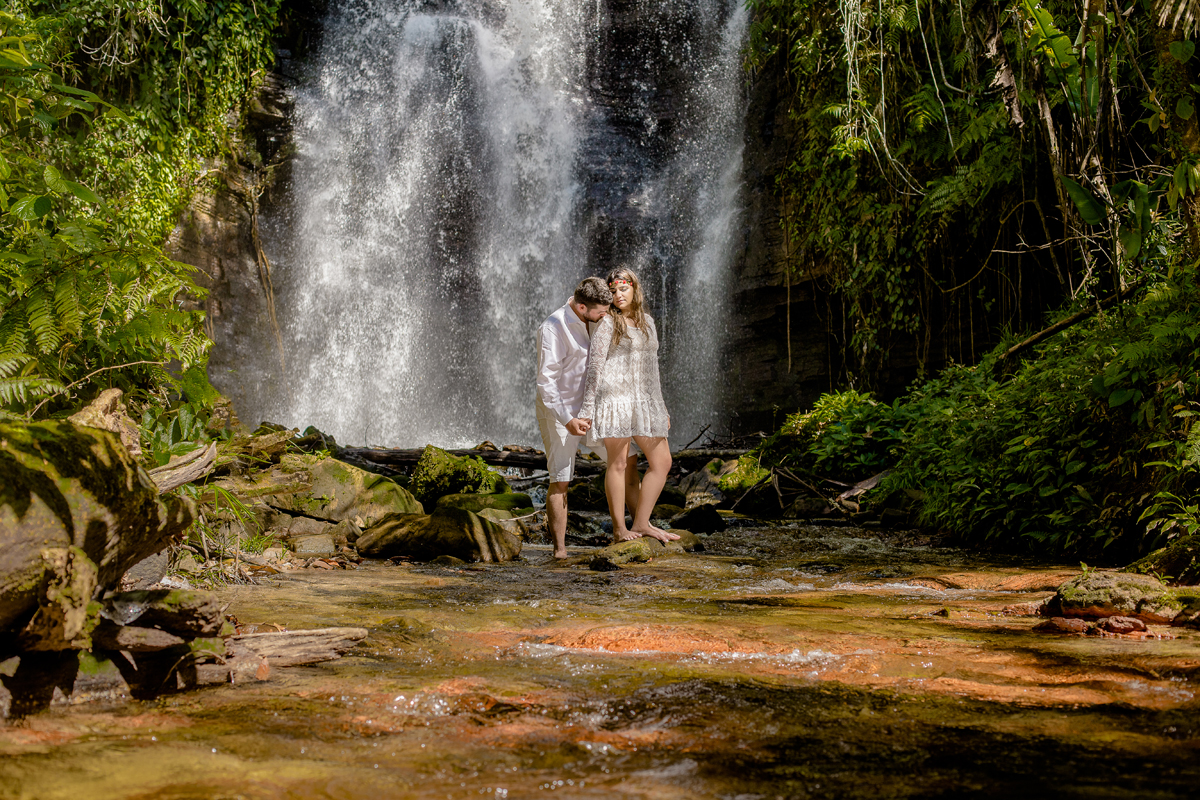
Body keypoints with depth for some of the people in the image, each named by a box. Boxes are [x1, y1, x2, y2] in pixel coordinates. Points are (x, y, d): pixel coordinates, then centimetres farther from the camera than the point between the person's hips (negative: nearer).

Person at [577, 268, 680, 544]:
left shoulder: (647, 322, 17)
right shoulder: (607, 322, -2)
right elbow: (594, 366, -7)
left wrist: (660, 407, 21)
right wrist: (587, 407, -13)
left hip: (644, 401, 7)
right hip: (614, 397, -7)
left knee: (662, 462, 3)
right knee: (619, 464, -3)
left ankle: (641, 523, 8)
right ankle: (619, 528, 4)